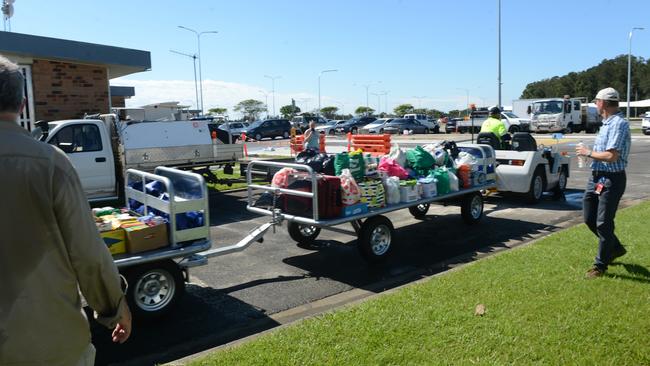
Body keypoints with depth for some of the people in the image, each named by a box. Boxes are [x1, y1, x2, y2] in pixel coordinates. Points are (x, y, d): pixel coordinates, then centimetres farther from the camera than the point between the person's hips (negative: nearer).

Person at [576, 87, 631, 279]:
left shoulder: (618, 124, -17)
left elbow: (611, 156, -24)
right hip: (596, 177, 9)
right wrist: (588, 153, 7)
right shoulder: (607, 123, 13)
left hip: (611, 180, -9)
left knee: (603, 223, -1)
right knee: (589, 218, 15)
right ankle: (615, 248, 34)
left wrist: (588, 152, -13)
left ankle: (600, 265, 12)